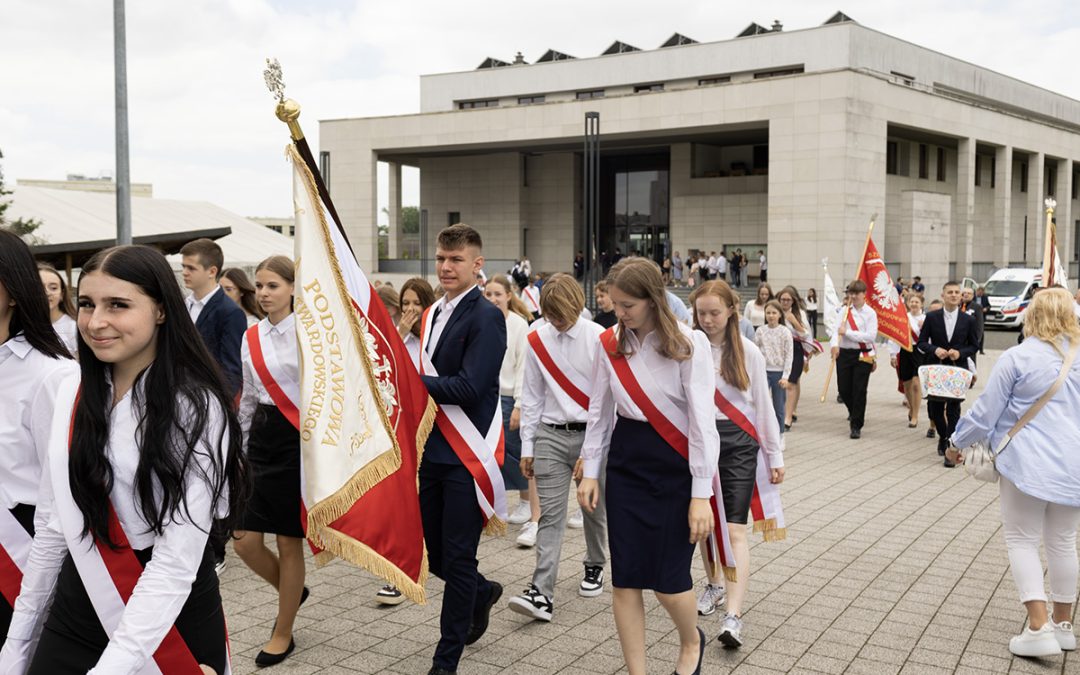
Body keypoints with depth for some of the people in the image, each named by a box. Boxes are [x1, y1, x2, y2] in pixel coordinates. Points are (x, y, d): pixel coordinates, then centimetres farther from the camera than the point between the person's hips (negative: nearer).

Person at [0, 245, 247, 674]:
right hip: (74, 608, 5)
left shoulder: (196, 406, -16)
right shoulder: (72, 394, 2)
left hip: (172, 616, -4)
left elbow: (178, 559, -21)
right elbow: (53, 524, 9)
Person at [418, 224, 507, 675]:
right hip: (433, 452, 7)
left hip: (467, 456, -7)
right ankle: (482, 593, 44)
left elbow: (468, 387, -21)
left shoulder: (486, 317, -12)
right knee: (432, 552, 15)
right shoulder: (432, 314, 11)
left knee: (457, 558, 2)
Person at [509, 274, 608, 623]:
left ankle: (595, 566, 38)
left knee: (594, 511, 14)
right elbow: (532, 397, 9)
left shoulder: (598, 339, -7)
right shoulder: (537, 341, 3)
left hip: (592, 435, -2)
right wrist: (527, 446, 7)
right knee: (550, 515, -5)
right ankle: (541, 593, -10)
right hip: (550, 436, 2)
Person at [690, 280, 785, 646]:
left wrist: (775, 455, 5)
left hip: (738, 442, -1)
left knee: (734, 529, -8)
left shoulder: (748, 352, 0)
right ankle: (714, 584, 38)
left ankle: (733, 616, -14)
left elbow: (763, 405, 4)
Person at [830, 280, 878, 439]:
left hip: (863, 355, -4)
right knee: (843, 389, 9)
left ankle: (856, 426, 7)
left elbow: (871, 336, -15)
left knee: (859, 391, -3)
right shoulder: (845, 311, 6)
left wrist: (847, 332, -17)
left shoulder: (870, 313, -5)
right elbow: (837, 330, -3)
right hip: (844, 353, 4)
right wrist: (834, 344, -24)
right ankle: (854, 412, 40)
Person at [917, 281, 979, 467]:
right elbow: (922, 342, 3)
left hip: (958, 370, -1)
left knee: (953, 409, -4)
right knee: (934, 407, 7)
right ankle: (943, 436, 35)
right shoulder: (932, 317, 0)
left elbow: (974, 345, 7)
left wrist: (960, 353, -12)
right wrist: (935, 350, -16)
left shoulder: (968, 320, 1)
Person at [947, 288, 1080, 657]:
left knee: (1022, 540, 3)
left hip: (1029, 463, -5)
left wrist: (957, 442, 7)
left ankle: (1039, 628, -6)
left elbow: (986, 411, -7)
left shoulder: (1016, 357, -9)